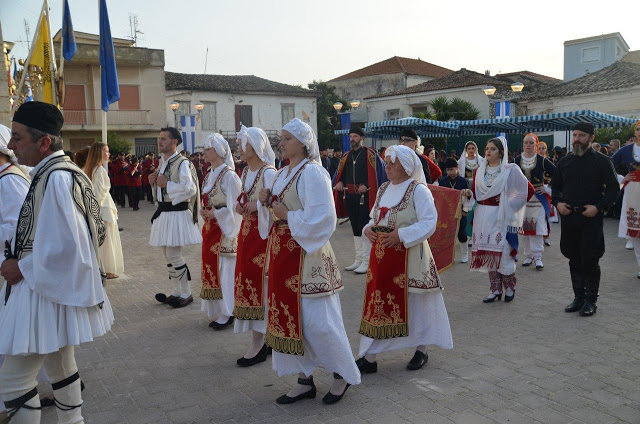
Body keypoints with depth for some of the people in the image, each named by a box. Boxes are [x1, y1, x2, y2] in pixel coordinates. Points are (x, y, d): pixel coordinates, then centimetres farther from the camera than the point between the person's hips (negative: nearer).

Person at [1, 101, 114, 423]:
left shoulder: (56, 179, -23)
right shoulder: (50, 173, 8)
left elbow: (64, 246, -27)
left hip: (49, 291, -10)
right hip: (53, 286, 10)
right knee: (61, 367, 22)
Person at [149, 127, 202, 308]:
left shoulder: (182, 163, -14)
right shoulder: (162, 162, 14)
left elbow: (190, 189, -23)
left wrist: (166, 184, -19)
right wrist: (154, 183, 4)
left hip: (177, 214, -9)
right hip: (163, 212, 9)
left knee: (173, 255, -7)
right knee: (168, 255, 13)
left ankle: (186, 294, 8)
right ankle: (177, 292, 25)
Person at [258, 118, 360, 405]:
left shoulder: (312, 172, -13)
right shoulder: (282, 174, 14)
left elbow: (321, 218, -21)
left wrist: (287, 216, -16)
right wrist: (266, 203, 0)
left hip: (307, 255, -9)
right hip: (281, 253, 9)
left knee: (316, 320, -2)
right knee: (288, 316, 11)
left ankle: (343, 375, 20)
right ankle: (305, 380, 23)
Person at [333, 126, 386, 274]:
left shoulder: (370, 154, -4)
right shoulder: (346, 156, 14)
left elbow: (380, 172, -9)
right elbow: (340, 172, 19)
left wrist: (366, 185, -19)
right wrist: (339, 182, -2)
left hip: (365, 196, -6)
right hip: (350, 196, 6)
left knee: (364, 228, -7)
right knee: (355, 228, 11)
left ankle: (366, 262, -1)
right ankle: (358, 259, 20)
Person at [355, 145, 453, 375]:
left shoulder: (418, 190, -10)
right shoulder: (384, 189, 12)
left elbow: (429, 223, -16)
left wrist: (401, 234, -22)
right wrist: (368, 229, -1)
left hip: (409, 257, -6)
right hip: (381, 256, 6)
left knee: (414, 303, 7)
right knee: (377, 303, 6)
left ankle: (421, 350, 28)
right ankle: (368, 358, 12)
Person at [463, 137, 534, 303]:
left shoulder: (511, 170, -4)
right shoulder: (479, 171, 10)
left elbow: (529, 190, -5)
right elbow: (475, 194, 12)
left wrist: (510, 205, -6)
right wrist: (469, 193, -11)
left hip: (502, 216, -4)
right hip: (483, 217, 4)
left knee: (503, 252, -4)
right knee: (488, 252, 5)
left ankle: (509, 287, 17)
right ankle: (495, 289, 15)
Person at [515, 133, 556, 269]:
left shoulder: (542, 161, -3)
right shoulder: (517, 160, 4)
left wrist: (547, 188, -5)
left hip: (538, 199, -2)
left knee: (538, 228, -6)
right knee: (524, 229, 5)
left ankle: (538, 257, 3)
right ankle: (528, 256, 17)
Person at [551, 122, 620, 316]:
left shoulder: (601, 161, -2)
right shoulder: (565, 161, 10)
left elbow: (613, 188, -3)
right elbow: (555, 186, 18)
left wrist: (598, 207, -15)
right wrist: (557, 203, 0)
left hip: (591, 219, -4)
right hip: (568, 218, 4)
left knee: (590, 260, -3)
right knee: (574, 260, 10)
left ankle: (591, 300, 10)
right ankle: (579, 297, 22)